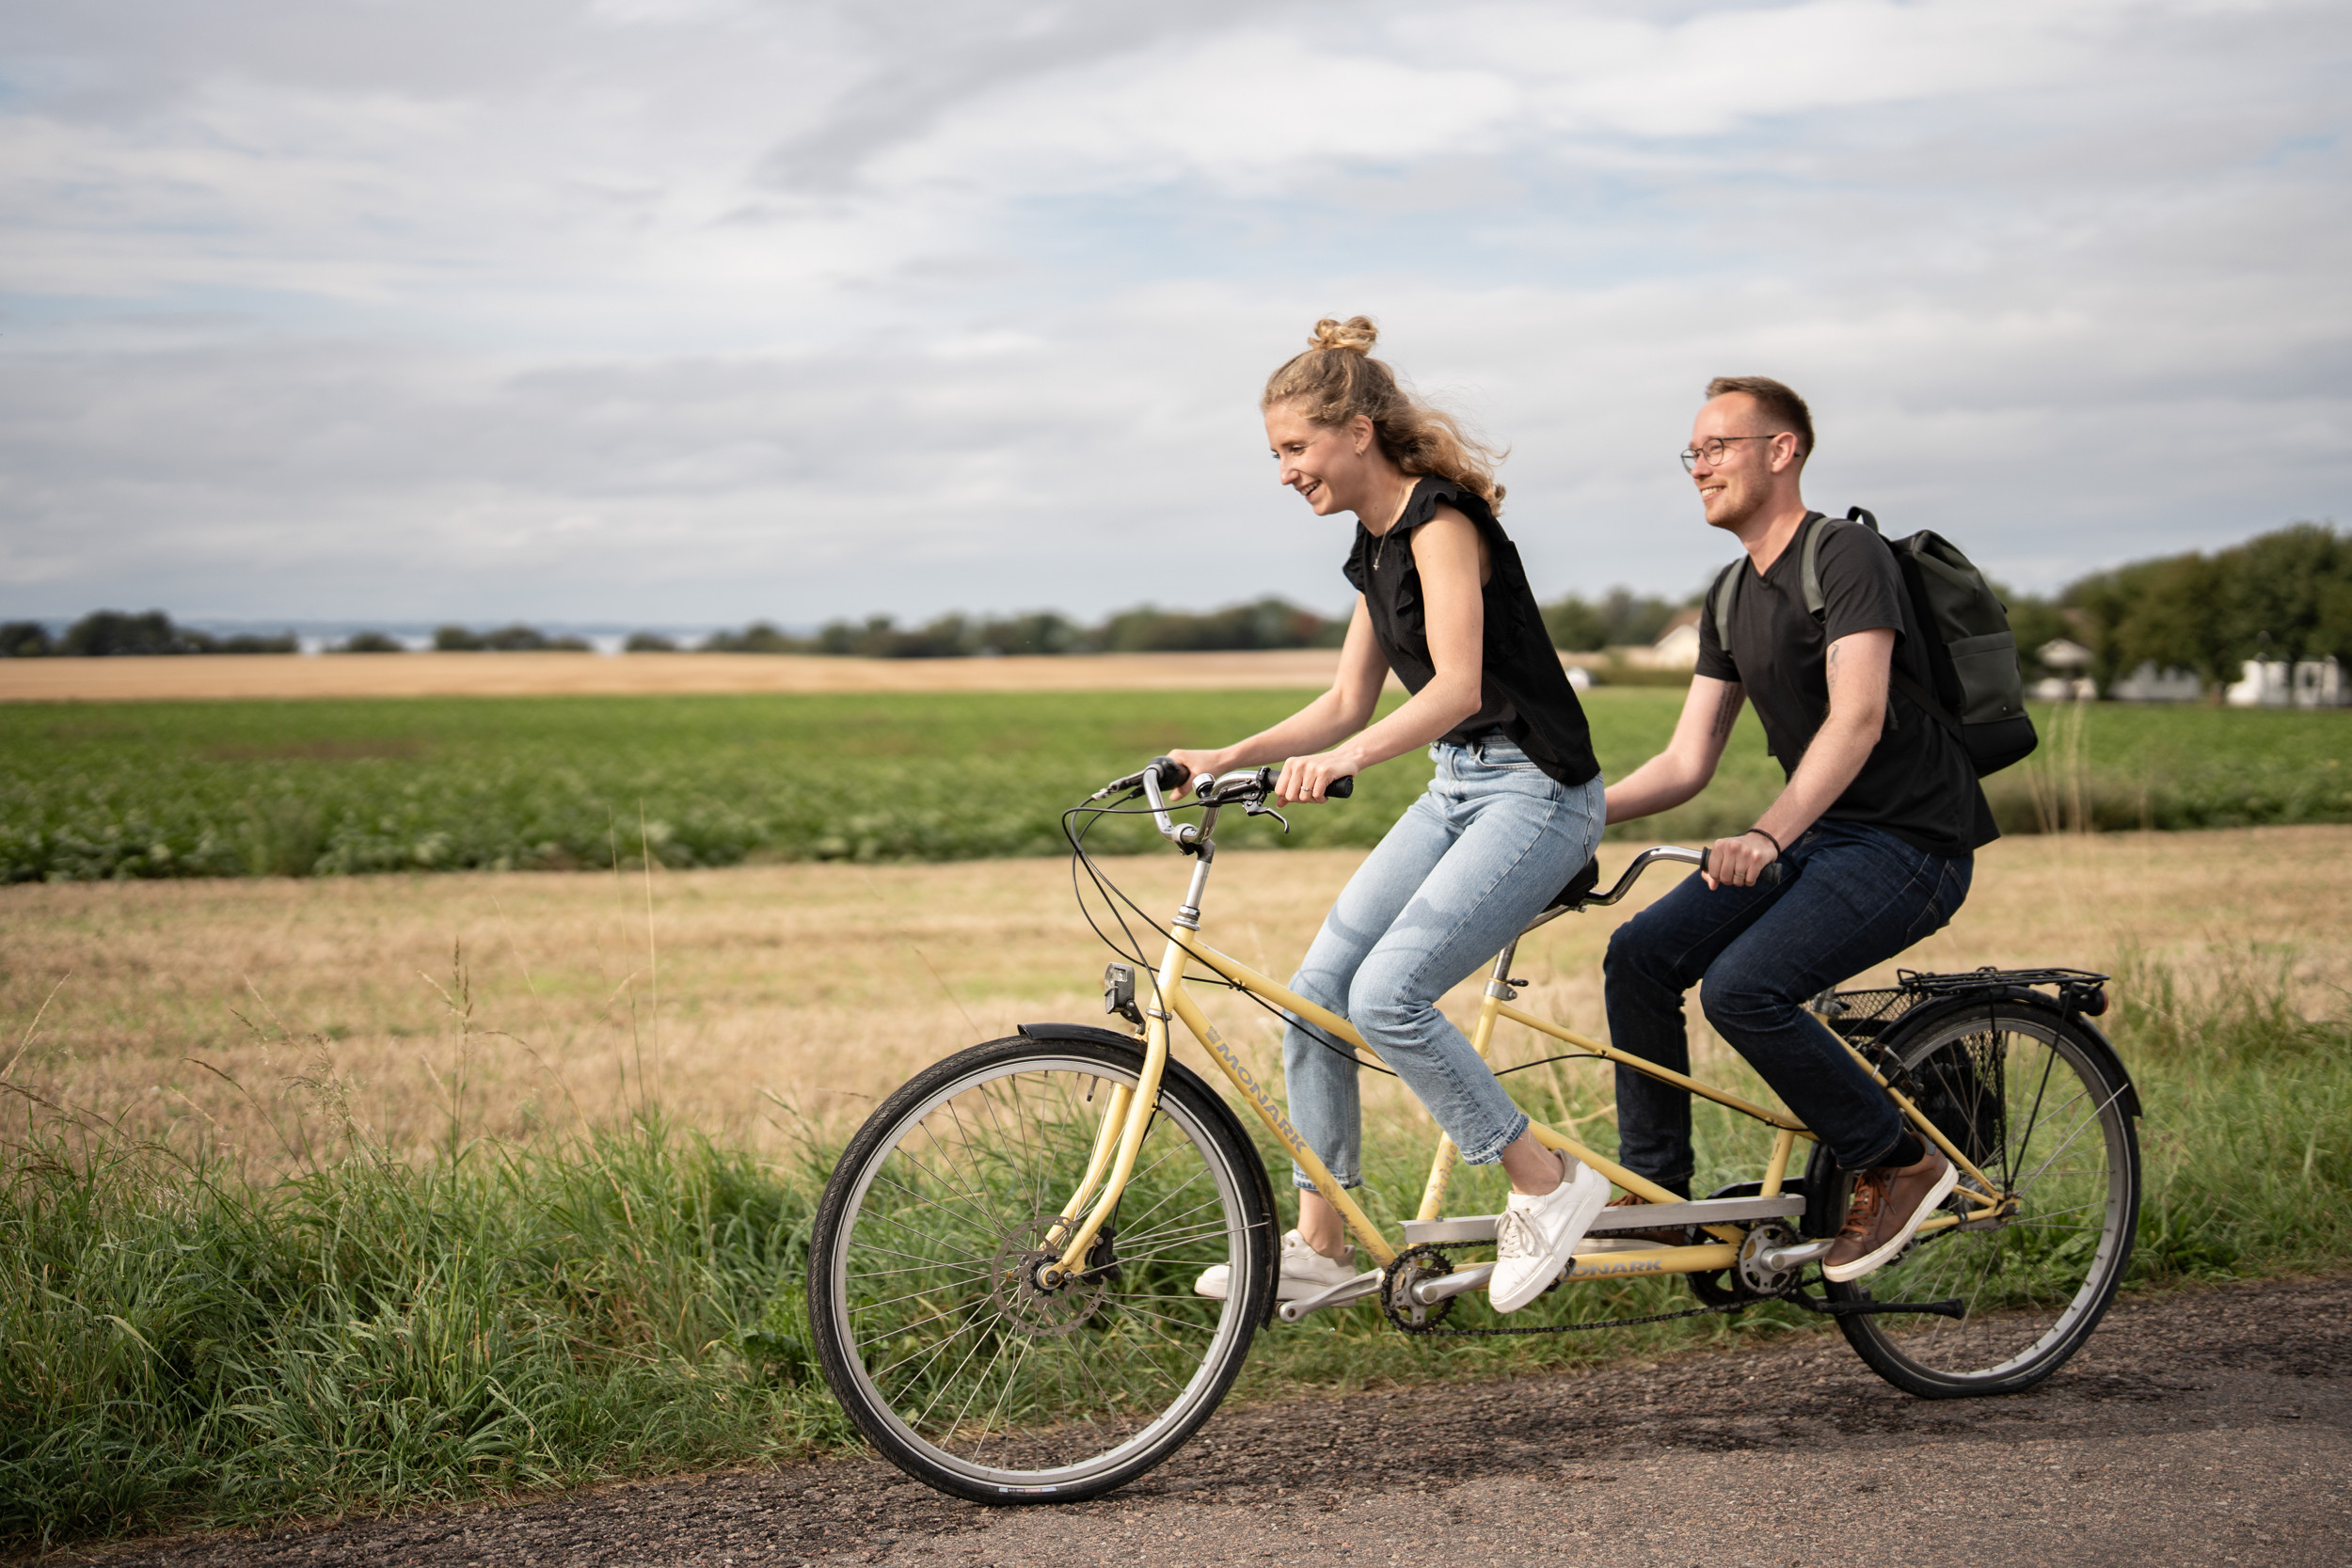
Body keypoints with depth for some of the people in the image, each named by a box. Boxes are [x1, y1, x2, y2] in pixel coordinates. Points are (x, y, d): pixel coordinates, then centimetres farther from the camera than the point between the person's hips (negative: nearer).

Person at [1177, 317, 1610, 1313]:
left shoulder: (1441, 521, -16)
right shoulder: (1376, 547, 12)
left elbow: (1456, 685, -28)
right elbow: (1348, 701, 15)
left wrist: (1346, 758, -43)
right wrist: (1228, 758, 4)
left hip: (1536, 791, -9)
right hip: (1457, 790, 9)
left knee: (1387, 994, -21)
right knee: (1316, 988, 0)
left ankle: (1547, 1184, -4)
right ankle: (1319, 1246, 9)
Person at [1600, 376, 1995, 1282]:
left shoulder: (1847, 559, -13)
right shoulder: (1731, 602, 12)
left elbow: (1857, 717, -26)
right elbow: (1687, 762, 10)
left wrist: (1768, 833, -39)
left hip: (1910, 841, -8)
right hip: (1818, 836, 8)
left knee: (1741, 987, -26)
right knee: (1639, 954, -6)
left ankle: (1898, 1164, -6)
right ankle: (1655, 1191, 3)